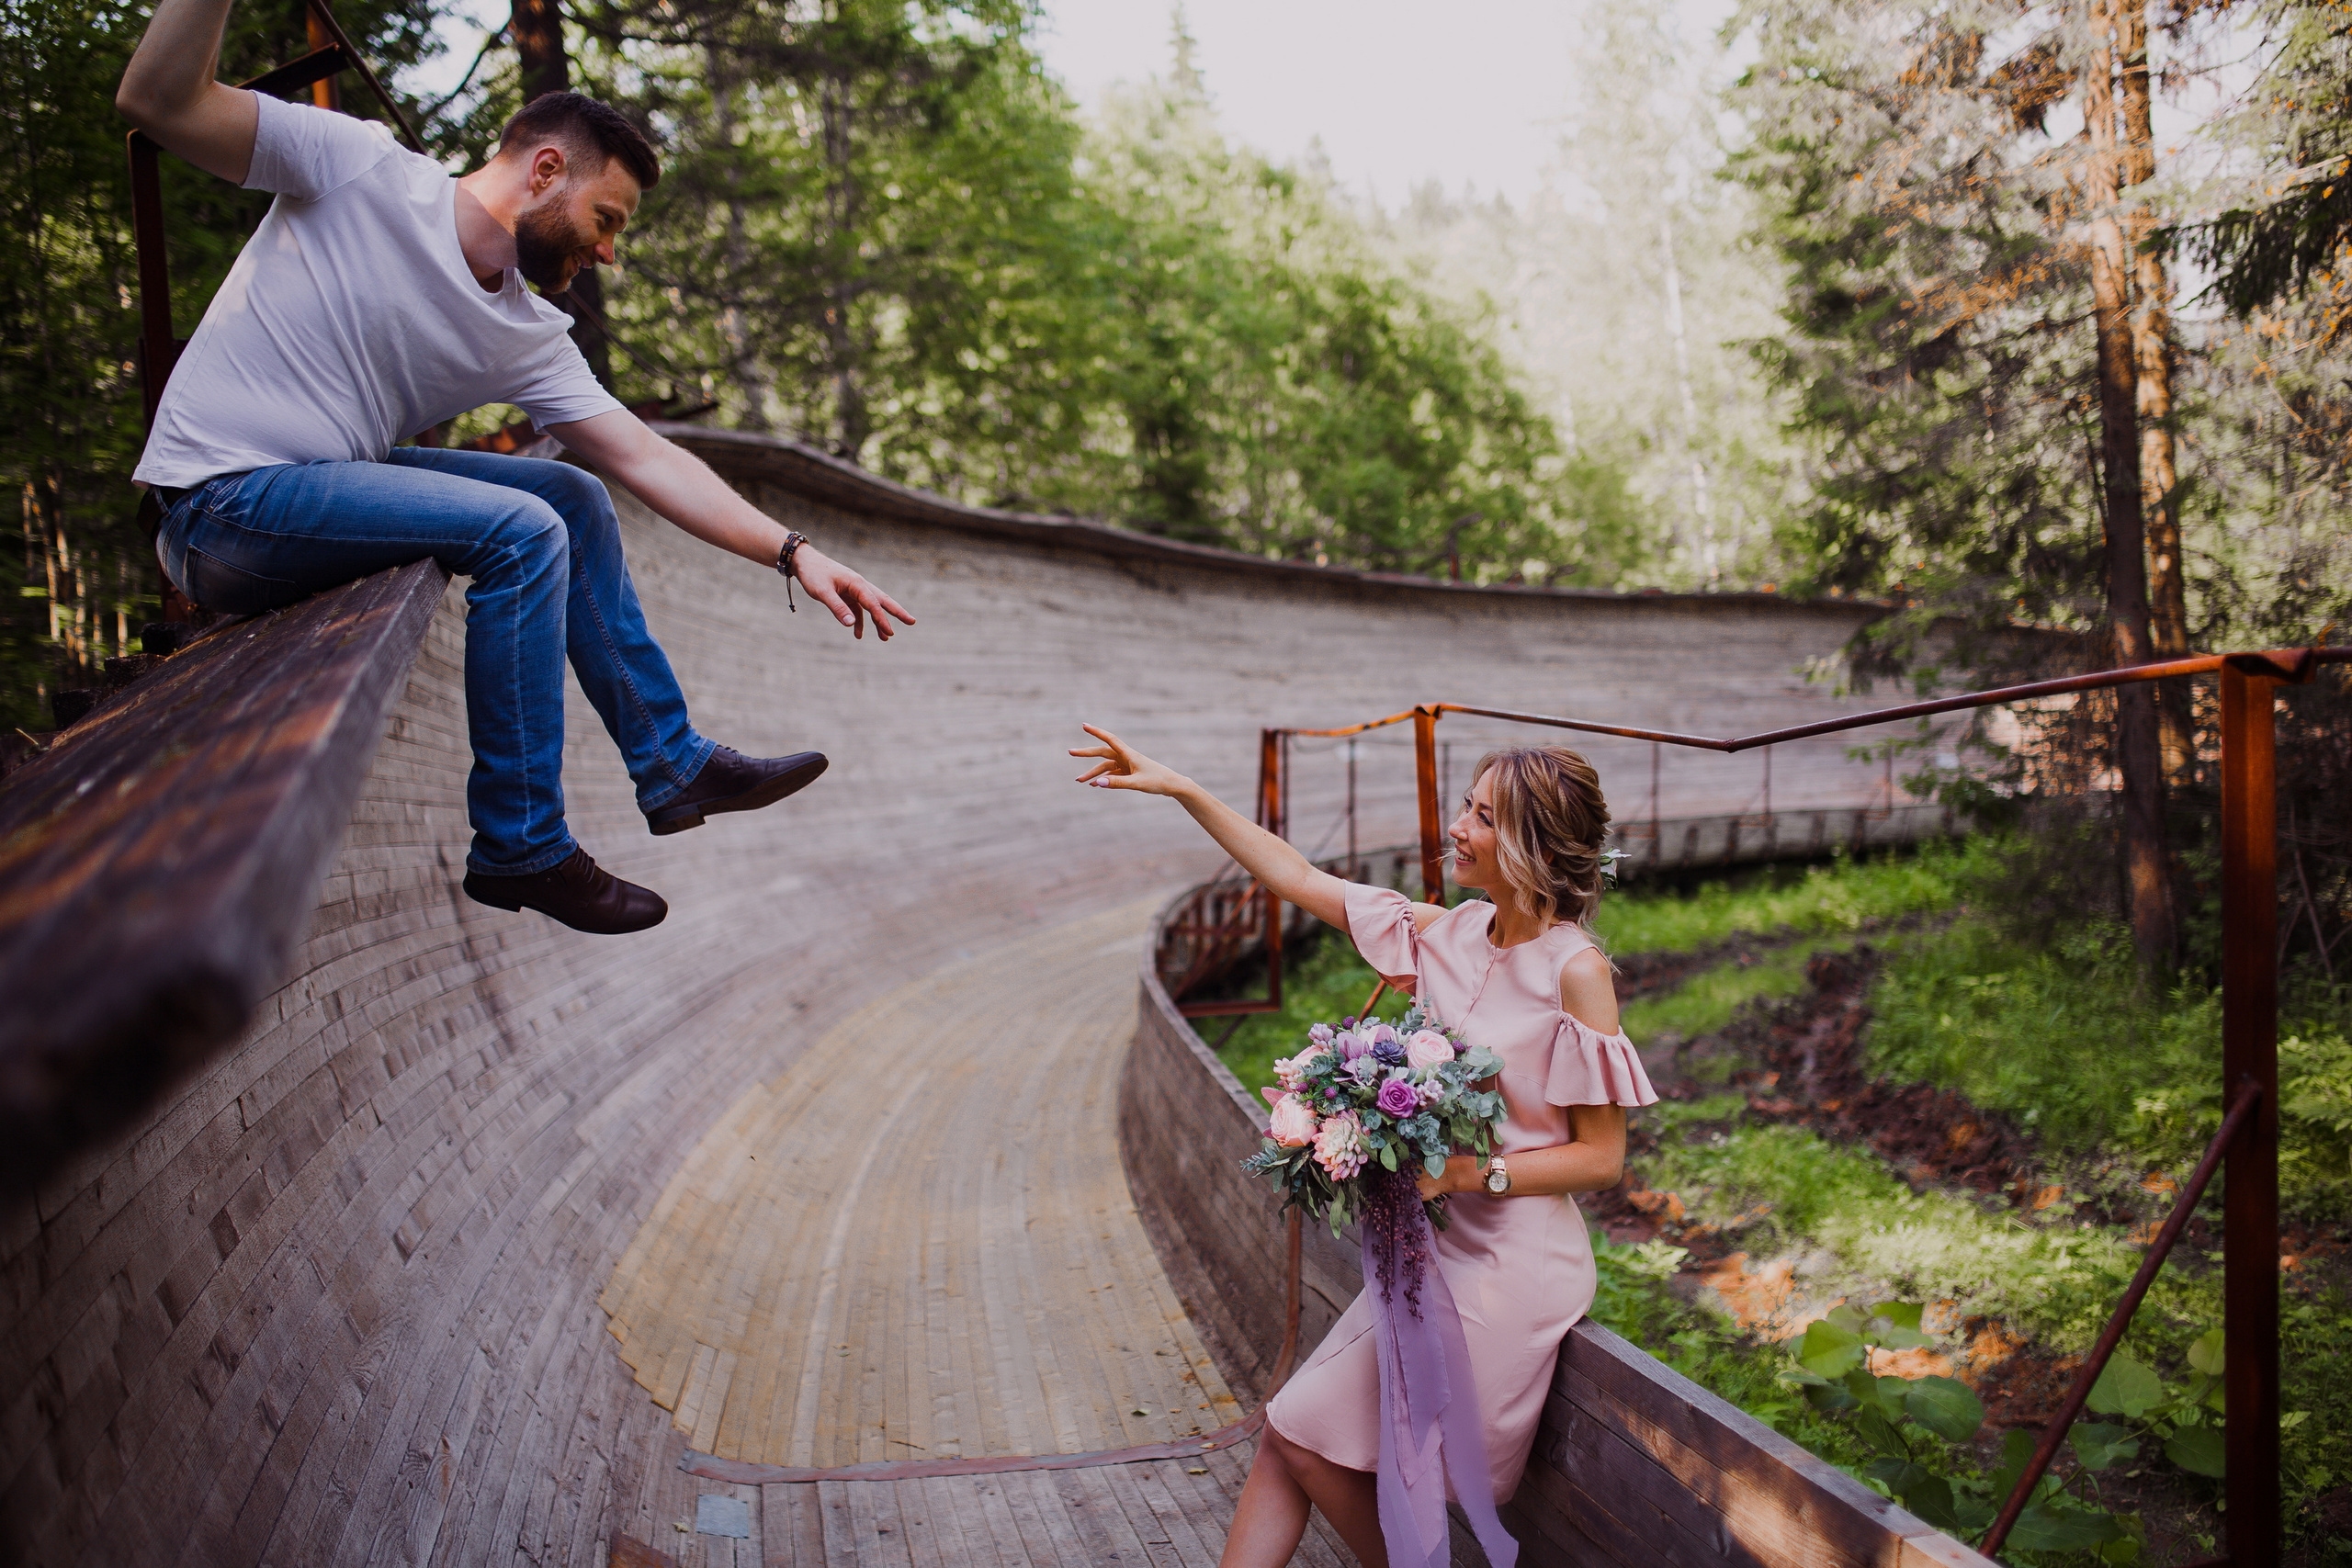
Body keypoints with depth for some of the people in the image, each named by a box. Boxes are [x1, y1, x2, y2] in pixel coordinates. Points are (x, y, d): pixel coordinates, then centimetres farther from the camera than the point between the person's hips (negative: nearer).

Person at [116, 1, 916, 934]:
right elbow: (157, 103, -17)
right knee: (521, 532, -23)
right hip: (221, 503, -8)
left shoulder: (530, 339, 4)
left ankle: (671, 767, 15)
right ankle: (520, 850, -14)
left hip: (335, 480, 8)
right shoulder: (361, 170, -11)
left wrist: (793, 553, -4)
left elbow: (645, 458, 3)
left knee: (577, 499, 7)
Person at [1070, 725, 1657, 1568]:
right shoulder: (1450, 934, 1)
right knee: (1292, 1431, 7)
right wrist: (1177, 787, 5)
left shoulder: (1575, 970, -17)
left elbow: (1600, 1157, -14)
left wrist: (1469, 1172, -22)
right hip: (1438, 1245, 7)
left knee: (1310, 1443, 2)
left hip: (1514, 1265, -6)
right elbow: (1301, 879, 6)